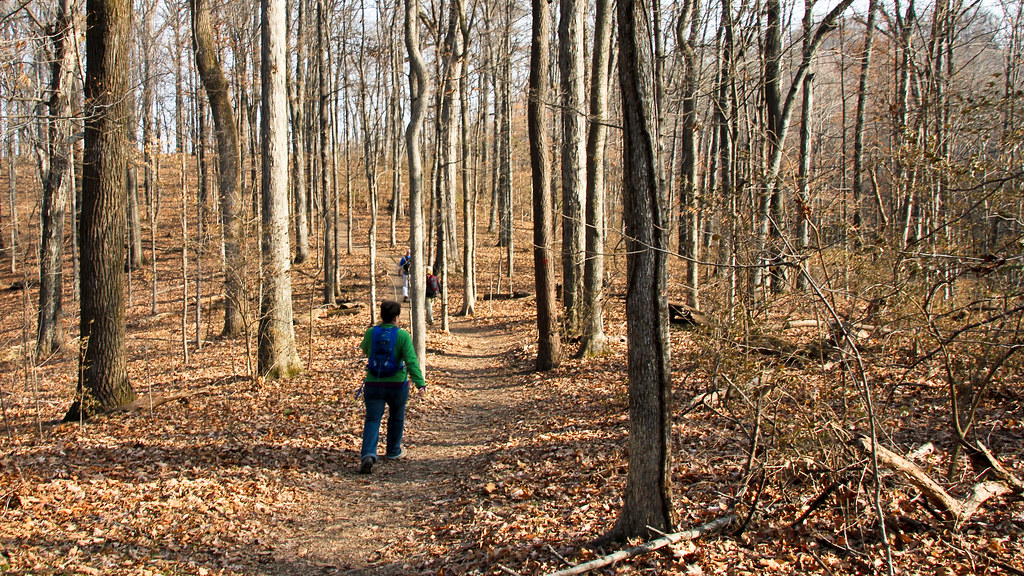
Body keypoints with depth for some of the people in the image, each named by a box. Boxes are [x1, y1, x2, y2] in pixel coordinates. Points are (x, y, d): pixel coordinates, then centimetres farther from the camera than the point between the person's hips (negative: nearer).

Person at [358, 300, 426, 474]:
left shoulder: (371, 333, -4)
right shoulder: (402, 335, -11)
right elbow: (411, 361, -18)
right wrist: (420, 383, -21)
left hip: (373, 384, 1)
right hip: (397, 385, -1)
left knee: (372, 419, 0)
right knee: (396, 418, 21)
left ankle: (368, 453, -21)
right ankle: (393, 451, 33)